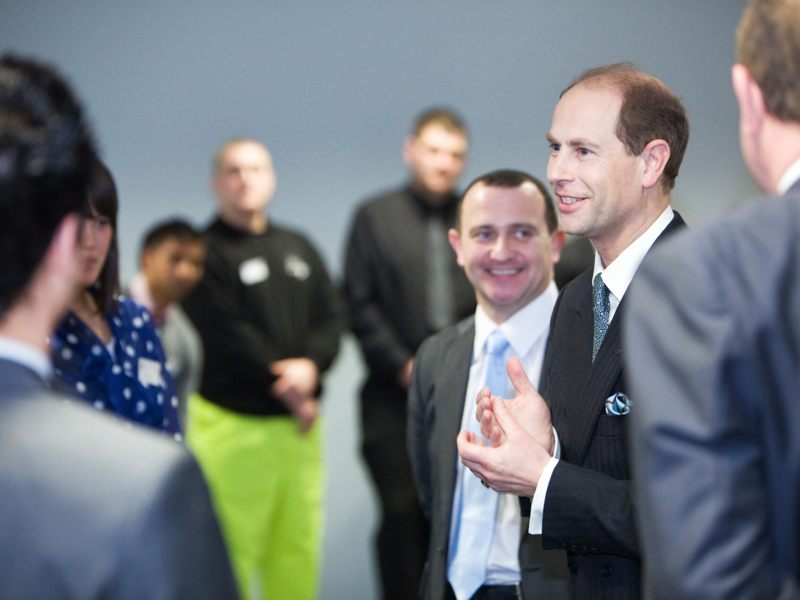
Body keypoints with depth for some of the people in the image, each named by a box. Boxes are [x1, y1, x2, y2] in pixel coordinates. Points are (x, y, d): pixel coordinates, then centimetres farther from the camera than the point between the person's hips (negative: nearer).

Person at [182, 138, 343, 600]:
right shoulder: (206, 251, -2)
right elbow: (227, 336, -11)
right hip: (235, 423, -6)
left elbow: (330, 317, 10)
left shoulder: (298, 247, 19)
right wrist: (287, 388, -9)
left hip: (300, 423, 6)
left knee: (299, 545, 6)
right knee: (233, 549, -7)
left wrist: (312, 364, -10)